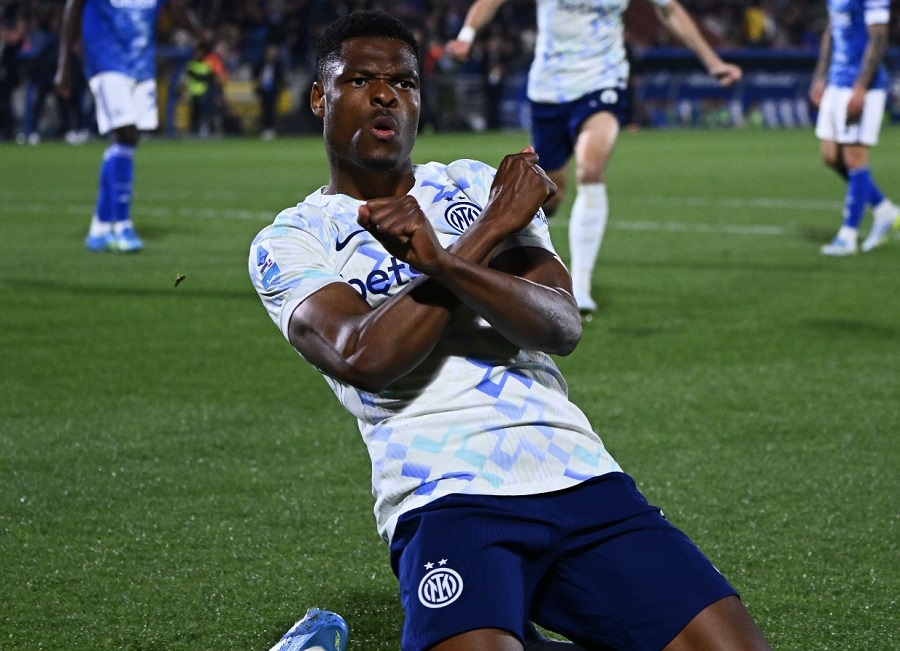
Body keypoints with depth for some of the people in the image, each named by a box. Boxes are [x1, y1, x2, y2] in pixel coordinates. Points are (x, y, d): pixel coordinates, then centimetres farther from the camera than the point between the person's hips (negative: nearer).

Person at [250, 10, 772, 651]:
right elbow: (363, 357, -11)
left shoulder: (480, 185, 18)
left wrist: (444, 263, -17)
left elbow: (563, 327, 1)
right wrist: (490, 233, -5)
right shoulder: (288, 241, 9)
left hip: (580, 475, 4)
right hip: (446, 497, -4)